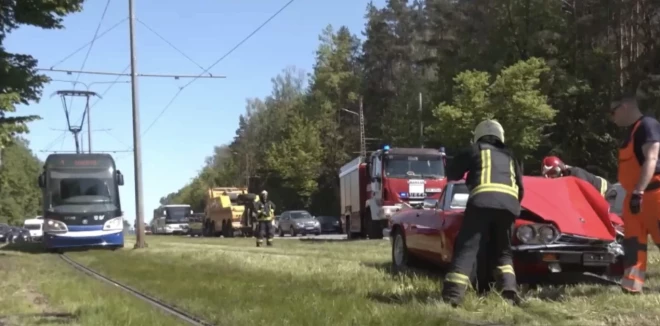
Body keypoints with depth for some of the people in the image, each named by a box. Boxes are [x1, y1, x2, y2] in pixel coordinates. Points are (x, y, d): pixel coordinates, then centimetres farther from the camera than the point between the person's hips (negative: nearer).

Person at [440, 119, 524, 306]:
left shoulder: (476, 150, 24)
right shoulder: (509, 156, 34)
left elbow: (452, 173, 28)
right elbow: (520, 188, 34)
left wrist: (468, 179, 49)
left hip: (483, 200, -4)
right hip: (509, 202, 4)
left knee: (467, 248, -6)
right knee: (503, 251, 19)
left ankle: (453, 294, -18)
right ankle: (509, 290, 0)